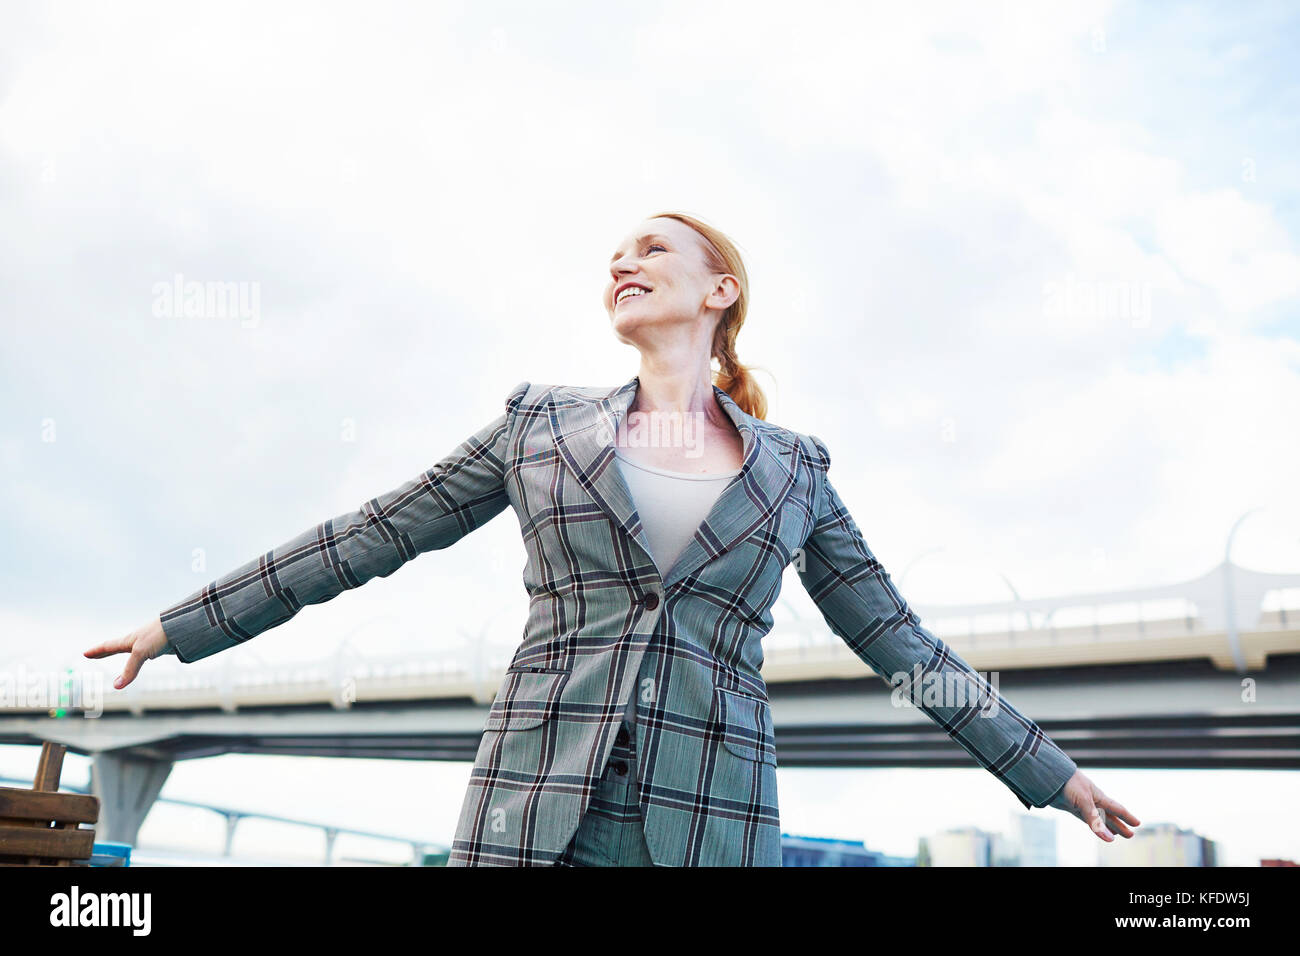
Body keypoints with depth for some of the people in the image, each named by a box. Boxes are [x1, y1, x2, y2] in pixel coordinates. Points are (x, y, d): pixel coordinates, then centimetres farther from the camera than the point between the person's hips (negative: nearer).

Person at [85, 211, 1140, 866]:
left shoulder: (793, 468, 11)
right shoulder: (541, 423, 11)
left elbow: (895, 635, 16)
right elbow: (370, 536, 12)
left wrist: (1051, 773, 16)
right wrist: (182, 627, 13)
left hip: (713, 822, 1)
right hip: (537, 811, 0)